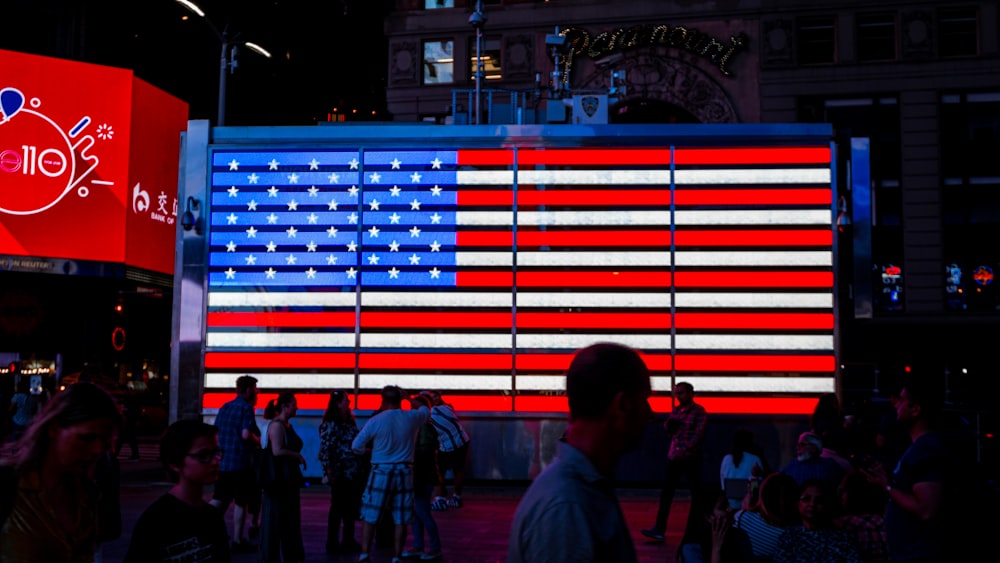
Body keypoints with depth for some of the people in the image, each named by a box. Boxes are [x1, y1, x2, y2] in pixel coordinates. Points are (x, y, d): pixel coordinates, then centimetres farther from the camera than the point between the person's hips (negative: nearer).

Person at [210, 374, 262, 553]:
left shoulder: (224, 407, 13)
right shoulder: (246, 408, -10)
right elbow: (246, 434, -22)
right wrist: (257, 440, -4)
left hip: (222, 462, 7)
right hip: (241, 463, -7)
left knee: (219, 499, 11)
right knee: (241, 501, 3)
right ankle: (238, 541, 9)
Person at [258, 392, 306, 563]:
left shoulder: (288, 425, 14)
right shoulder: (276, 425, -14)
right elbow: (277, 451, -23)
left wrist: (298, 458, 1)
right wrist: (298, 456, -12)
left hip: (289, 478, 9)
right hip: (277, 477, -9)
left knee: (291, 519, 14)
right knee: (275, 519, 0)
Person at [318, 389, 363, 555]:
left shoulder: (350, 422, 11)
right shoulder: (330, 424, -12)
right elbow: (325, 449, -15)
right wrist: (330, 472, -19)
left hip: (353, 472, 7)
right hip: (340, 473, -7)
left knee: (351, 507, 12)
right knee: (337, 507, 2)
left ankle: (348, 540, 23)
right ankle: (332, 543, 11)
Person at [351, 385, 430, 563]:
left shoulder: (375, 421, -9)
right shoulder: (412, 418, -2)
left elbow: (356, 446, -3)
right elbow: (425, 410, 23)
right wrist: (409, 398, 32)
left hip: (381, 472, -2)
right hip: (404, 472, 2)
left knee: (370, 517, 7)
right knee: (400, 519, 8)